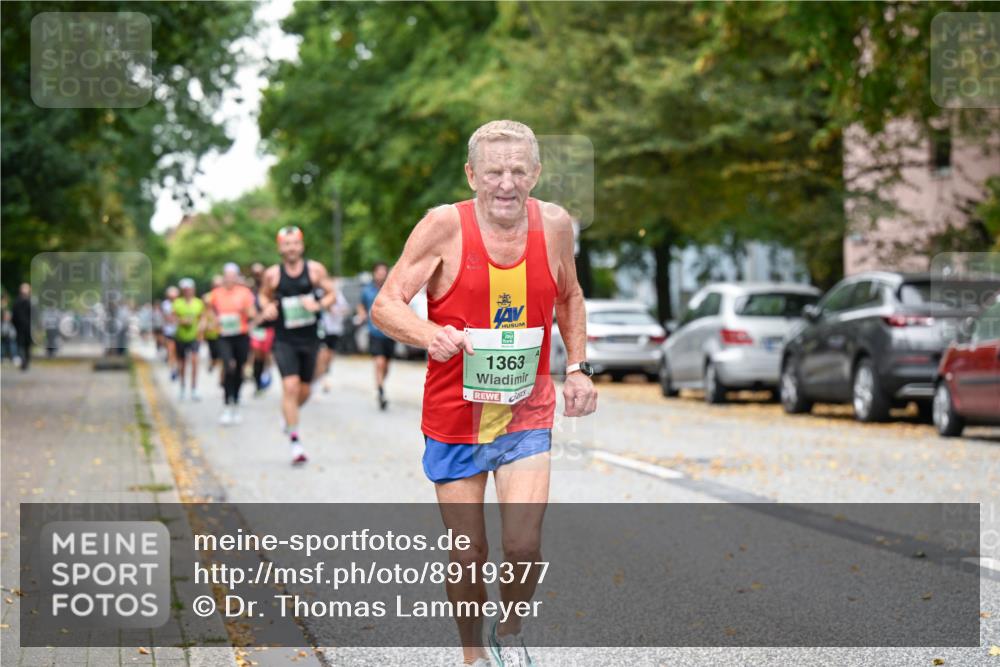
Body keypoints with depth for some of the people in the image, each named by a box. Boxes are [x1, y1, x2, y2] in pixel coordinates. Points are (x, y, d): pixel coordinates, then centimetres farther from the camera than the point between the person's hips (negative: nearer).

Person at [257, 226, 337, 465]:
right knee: (290, 387, -16)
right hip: (284, 340, -2)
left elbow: (331, 293, 5)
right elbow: (263, 295, 14)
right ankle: (295, 441, -12)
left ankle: (289, 415, 46)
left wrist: (319, 305, -15)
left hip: (309, 338, 2)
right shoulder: (272, 274, -3)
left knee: (304, 391, 11)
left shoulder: (315, 270, -2)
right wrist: (267, 307, -8)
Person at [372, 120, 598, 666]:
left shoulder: (554, 225, -2)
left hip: (526, 416, 2)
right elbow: (385, 305, -15)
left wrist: (578, 367, 9)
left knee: (524, 545, -11)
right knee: (467, 556, 4)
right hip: (454, 417, -1)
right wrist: (431, 335, -34)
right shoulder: (445, 226, -13)